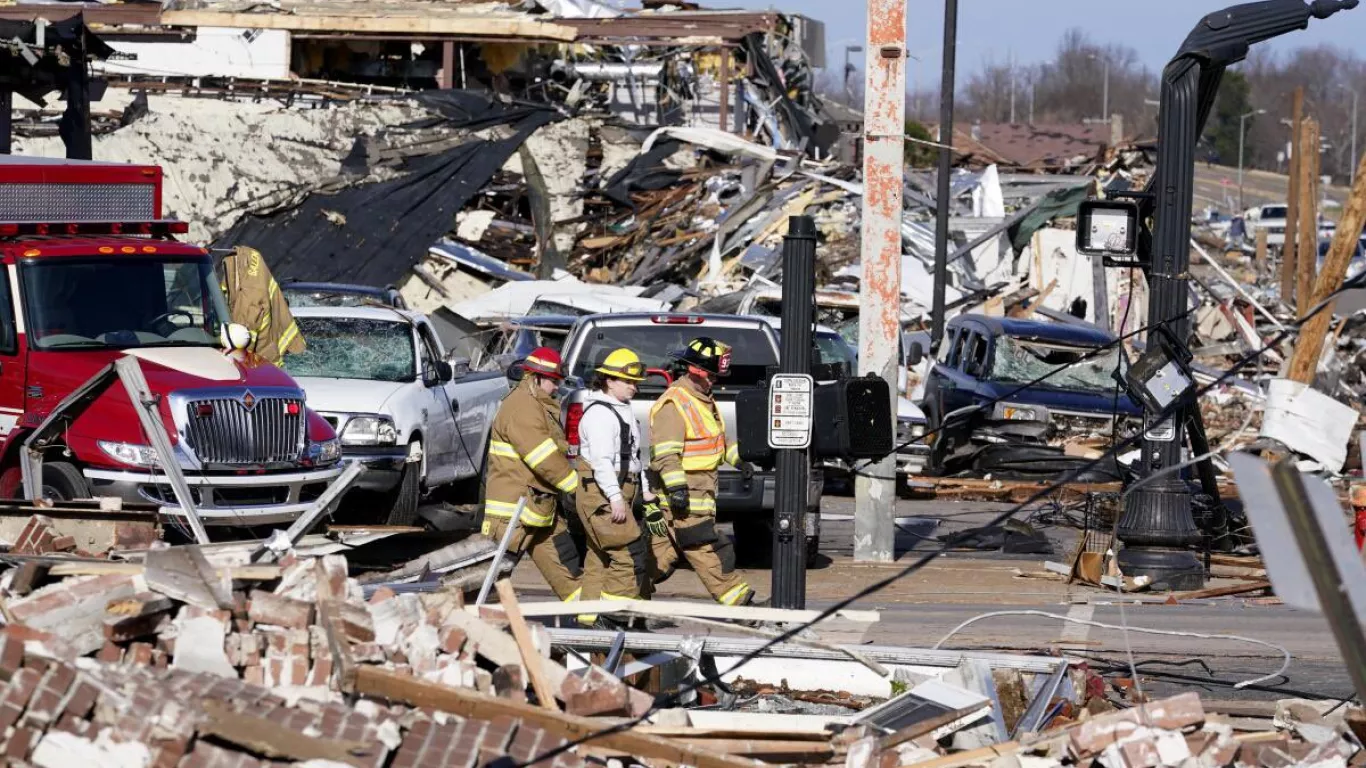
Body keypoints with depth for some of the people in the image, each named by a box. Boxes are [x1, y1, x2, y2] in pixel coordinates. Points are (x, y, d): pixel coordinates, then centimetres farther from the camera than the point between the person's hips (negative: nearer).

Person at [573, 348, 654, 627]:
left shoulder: (622, 411, 20)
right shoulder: (599, 413, -14)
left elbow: (631, 456, 27)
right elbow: (601, 459, -21)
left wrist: (643, 489, 24)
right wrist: (615, 496, -26)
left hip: (618, 492, 10)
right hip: (602, 494, -10)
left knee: (600, 557, 11)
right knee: (631, 552, -15)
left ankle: (590, 613, 14)